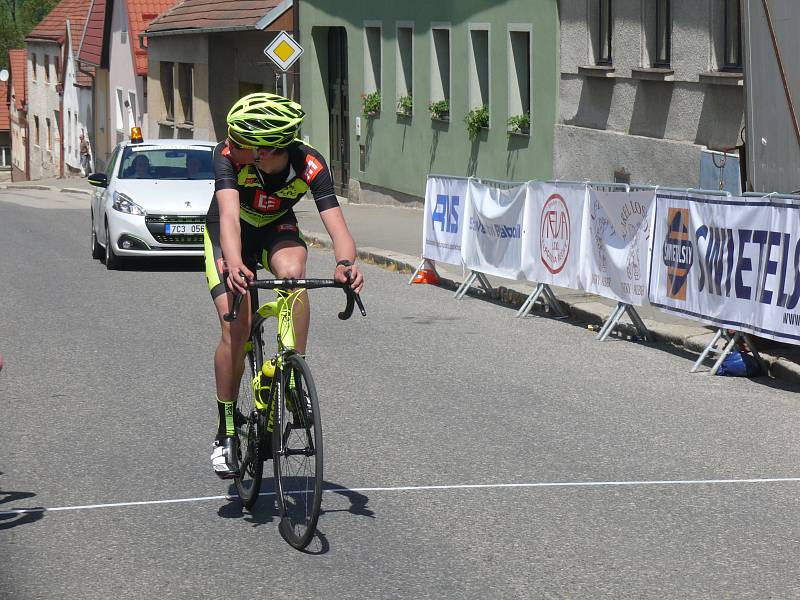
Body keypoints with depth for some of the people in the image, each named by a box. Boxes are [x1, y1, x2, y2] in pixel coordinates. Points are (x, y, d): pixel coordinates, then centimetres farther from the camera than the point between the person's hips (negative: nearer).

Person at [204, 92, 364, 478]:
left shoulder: (310, 166, -30)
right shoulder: (228, 156, -33)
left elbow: (336, 225, -38)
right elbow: (229, 216, -45)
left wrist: (346, 263, -60)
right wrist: (234, 265, -64)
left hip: (277, 230, 1)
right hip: (228, 235, -1)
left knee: (293, 273, -34)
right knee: (235, 329, -15)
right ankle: (226, 432, 3)